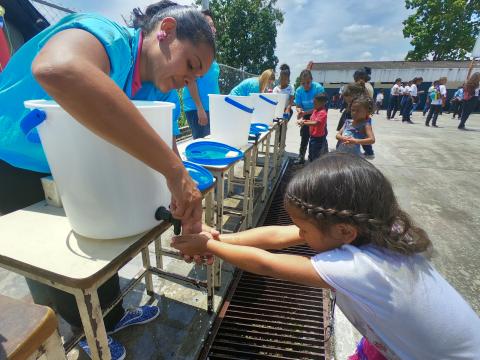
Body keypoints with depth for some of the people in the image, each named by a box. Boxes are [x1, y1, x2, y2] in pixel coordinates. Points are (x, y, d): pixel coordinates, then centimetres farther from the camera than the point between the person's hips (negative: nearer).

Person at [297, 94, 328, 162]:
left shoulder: (322, 112, -20)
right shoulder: (315, 110, 8)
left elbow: (316, 123, -31)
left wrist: (304, 123, -34)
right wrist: (305, 121, -3)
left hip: (319, 138, -9)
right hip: (313, 136, 9)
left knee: (316, 156, 0)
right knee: (311, 155, 21)